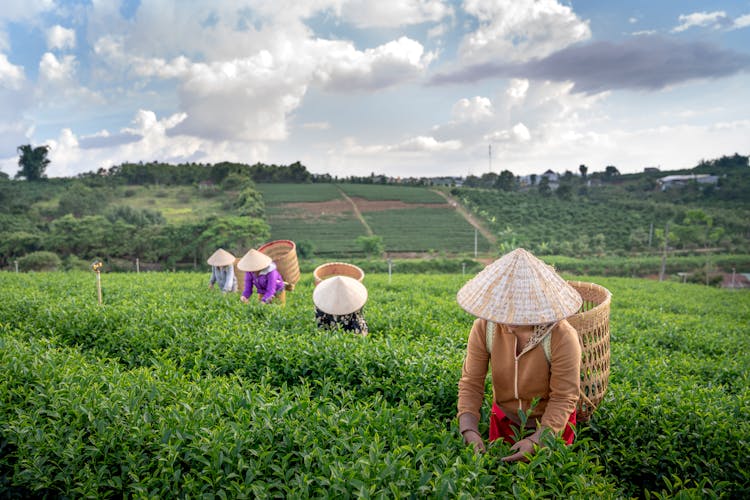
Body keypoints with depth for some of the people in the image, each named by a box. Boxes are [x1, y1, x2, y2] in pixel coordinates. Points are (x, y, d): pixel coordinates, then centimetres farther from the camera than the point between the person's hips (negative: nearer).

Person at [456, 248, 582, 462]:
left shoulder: (562, 337, -30)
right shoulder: (484, 328, -22)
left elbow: (564, 398, -25)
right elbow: (471, 383, -18)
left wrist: (536, 440, -35)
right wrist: (470, 431, -30)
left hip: (551, 422, -2)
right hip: (504, 418, 2)